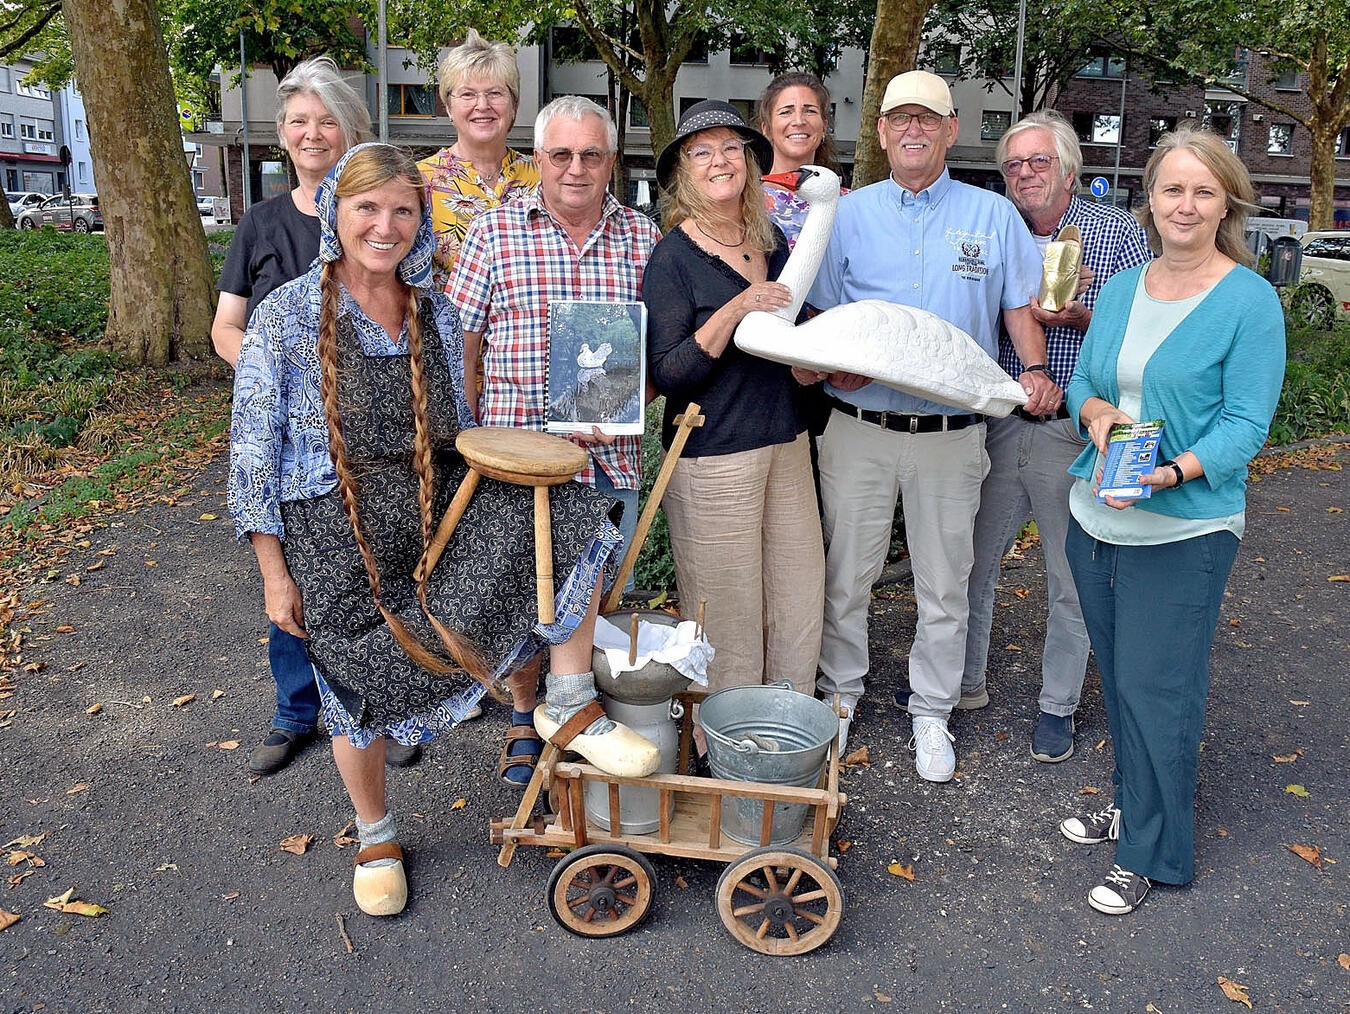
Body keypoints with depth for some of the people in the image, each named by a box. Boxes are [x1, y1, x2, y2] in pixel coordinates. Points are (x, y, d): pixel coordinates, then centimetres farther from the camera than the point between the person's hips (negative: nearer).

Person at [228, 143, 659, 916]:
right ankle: (377, 838, 36)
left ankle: (570, 705, -6)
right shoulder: (287, 316, -8)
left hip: (437, 502, 3)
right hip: (338, 530, -3)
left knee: (570, 516, -19)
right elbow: (254, 450, -6)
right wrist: (275, 574, -7)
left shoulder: (437, 312, 3)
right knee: (361, 689, 8)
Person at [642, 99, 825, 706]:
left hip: (786, 442, 7)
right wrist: (734, 310, -24)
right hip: (713, 456, -6)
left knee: (800, 601, 11)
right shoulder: (674, 257, -9)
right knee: (729, 616, 2)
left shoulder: (771, 241, 10)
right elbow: (667, 376, -16)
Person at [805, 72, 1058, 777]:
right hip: (859, 426, 0)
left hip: (952, 431, 0)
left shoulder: (993, 216, 7)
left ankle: (931, 711, 26)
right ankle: (839, 692, 29)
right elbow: (820, 315, 7)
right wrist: (832, 367, -14)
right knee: (846, 573, 9)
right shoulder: (849, 214, 6)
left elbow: (1019, 306, 10)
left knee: (944, 584, 9)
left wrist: (1034, 370, -8)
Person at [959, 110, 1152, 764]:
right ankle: (965, 680, 32)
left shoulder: (1116, 231, 0)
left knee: (1071, 580, 8)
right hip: (994, 425, 3)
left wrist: (1082, 316, -20)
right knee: (969, 560, 12)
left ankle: (1058, 706, 25)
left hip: (1075, 433, -3)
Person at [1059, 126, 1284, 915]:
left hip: (1184, 530, -5)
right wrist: (1098, 415, -10)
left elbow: (1246, 422, -12)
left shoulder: (1249, 300, -9)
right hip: (1096, 517, 6)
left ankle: (1152, 852, 18)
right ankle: (1130, 804, 37)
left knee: (1156, 686, 1)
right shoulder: (1121, 289, 8)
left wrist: (1174, 472, -28)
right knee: (1118, 676, 17)